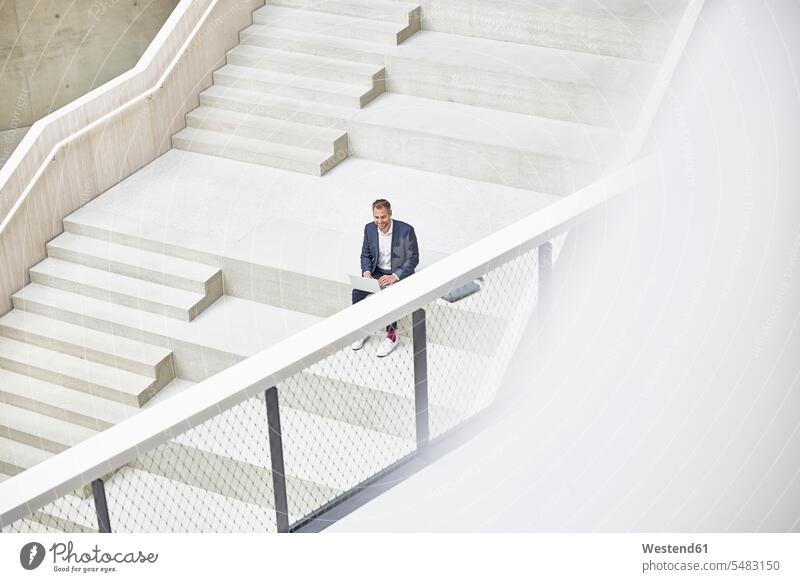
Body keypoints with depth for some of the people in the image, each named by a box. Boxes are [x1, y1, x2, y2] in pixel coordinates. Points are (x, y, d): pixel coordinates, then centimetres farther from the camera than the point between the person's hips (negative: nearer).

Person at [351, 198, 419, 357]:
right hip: (377, 272, 5)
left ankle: (391, 336, -15)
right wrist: (366, 272, -12)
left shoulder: (406, 230, -18)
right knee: (357, 292, -19)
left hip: (400, 274, -5)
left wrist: (394, 276, -25)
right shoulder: (369, 228, -3)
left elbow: (413, 259, -14)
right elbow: (365, 255, 9)